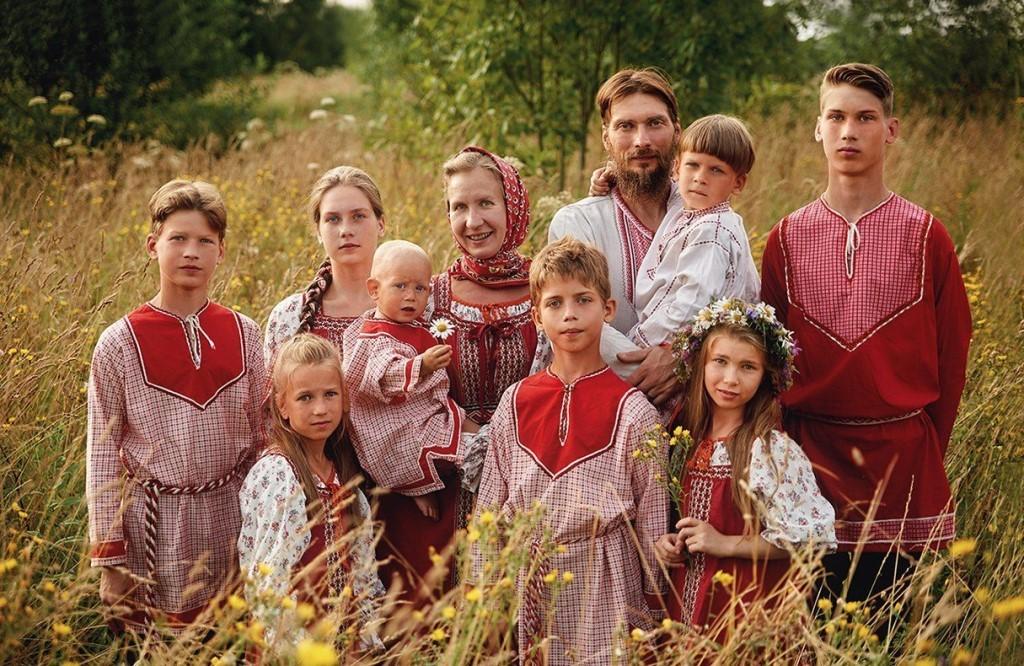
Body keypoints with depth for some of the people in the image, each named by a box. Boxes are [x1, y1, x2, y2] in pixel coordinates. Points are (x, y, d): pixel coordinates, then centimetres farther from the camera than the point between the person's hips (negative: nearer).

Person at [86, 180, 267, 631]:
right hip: (156, 523, -2)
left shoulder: (243, 334, 2)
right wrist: (110, 562, -4)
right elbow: (102, 454, -2)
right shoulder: (120, 343, -5)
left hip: (231, 518, 2)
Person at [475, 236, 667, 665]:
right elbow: (490, 503, 10)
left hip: (603, 580, -3)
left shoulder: (632, 411, -4)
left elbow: (652, 514, -1)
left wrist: (650, 607, 0)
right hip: (525, 582, 3)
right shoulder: (515, 403, 5)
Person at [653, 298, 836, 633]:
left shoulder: (773, 450, -15)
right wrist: (671, 543, -2)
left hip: (747, 605, -6)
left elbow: (811, 535, -18)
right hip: (689, 602, 6)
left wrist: (725, 543, -17)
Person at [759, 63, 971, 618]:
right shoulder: (788, 238, 5)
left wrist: (927, 448, 3)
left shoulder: (925, 234, 0)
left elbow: (952, 353, 3)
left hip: (903, 463, -1)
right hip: (812, 463, 1)